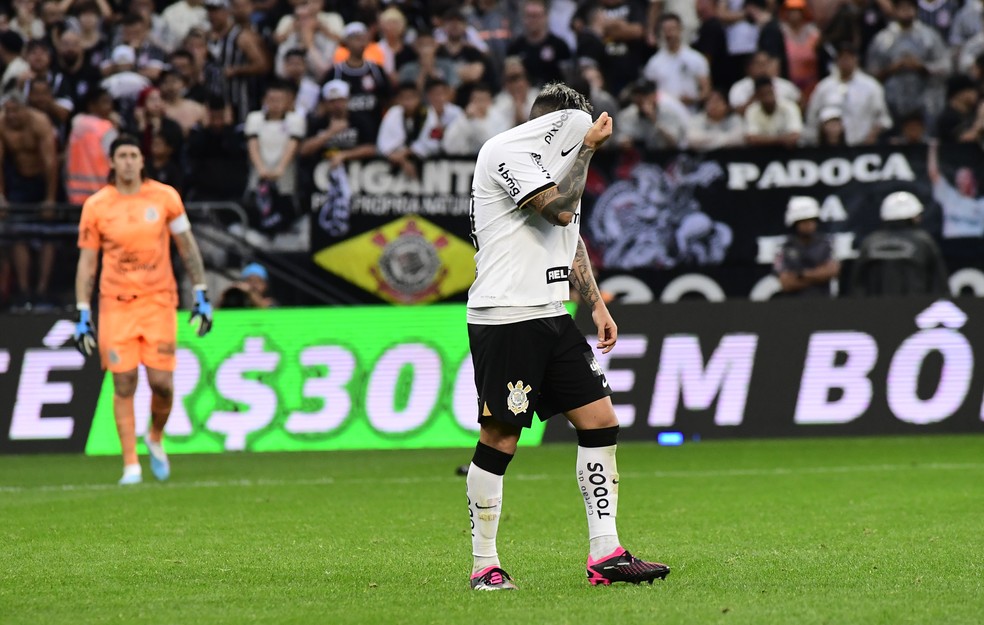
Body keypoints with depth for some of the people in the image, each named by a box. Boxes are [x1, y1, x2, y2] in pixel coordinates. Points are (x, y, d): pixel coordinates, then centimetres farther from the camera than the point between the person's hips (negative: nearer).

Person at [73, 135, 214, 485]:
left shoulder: (164, 197, 0)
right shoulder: (96, 206, -1)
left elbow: (187, 247, 8)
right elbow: (87, 262, 3)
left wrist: (201, 295, 4)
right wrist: (82, 316, -1)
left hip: (159, 301, 0)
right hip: (115, 305, 0)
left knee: (162, 383, -4)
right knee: (124, 384, -4)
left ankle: (156, 439, 26)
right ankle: (131, 465, 2)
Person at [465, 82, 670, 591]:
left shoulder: (555, 163, 22)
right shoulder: (504, 151, -8)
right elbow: (559, 209, -18)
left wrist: (596, 305, 19)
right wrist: (586, 149, -9)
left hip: (551, 317, 9)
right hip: (503, 316, -9)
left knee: (601, 421, 2)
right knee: (499, 440, -6)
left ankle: (605, 555, 3)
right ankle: (484, 566, 2)